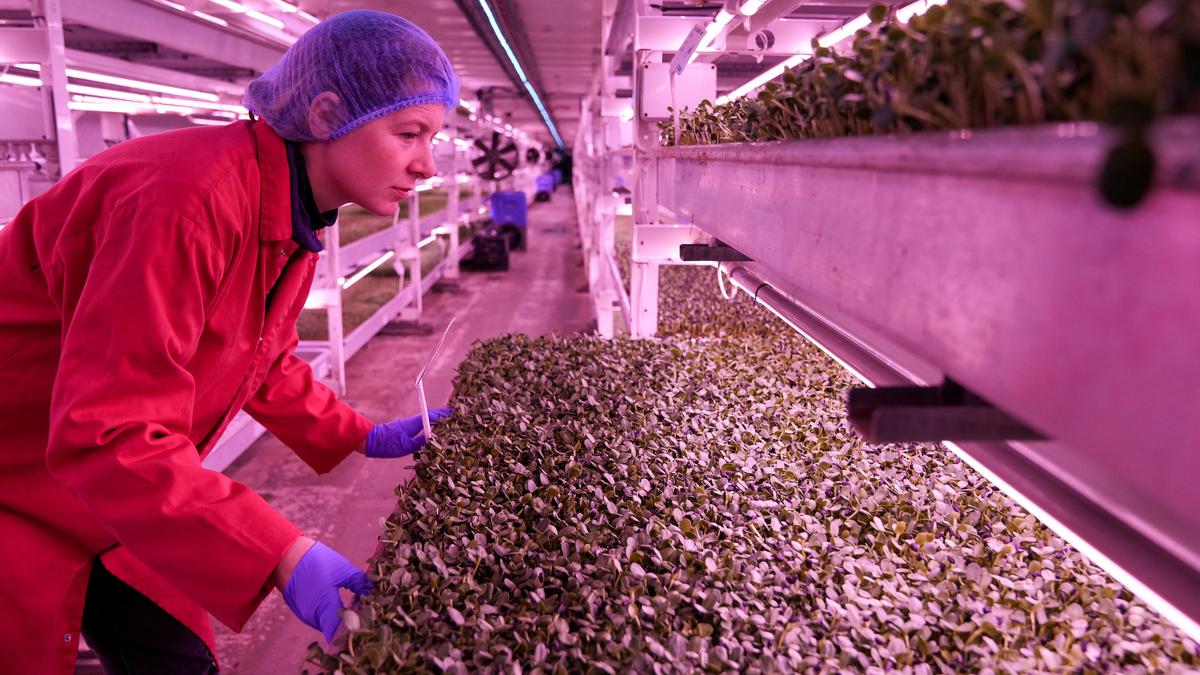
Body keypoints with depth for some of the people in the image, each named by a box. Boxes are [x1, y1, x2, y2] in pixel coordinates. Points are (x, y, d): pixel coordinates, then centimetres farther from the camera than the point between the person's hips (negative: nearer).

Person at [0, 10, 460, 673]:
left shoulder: (293, 214, -4)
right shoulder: (188, 200, -33)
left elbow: (264, 363, 10)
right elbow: (107, 438, -35)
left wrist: (365, 438, 4)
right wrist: (283, 556, -38)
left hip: (115, 494, 8)